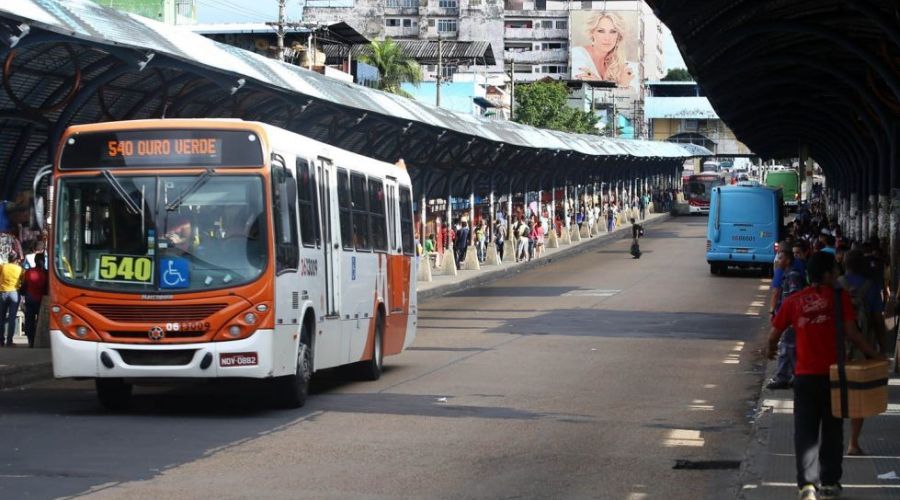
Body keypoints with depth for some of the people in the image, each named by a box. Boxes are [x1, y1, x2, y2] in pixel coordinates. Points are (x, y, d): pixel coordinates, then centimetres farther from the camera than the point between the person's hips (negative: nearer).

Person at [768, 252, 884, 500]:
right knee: (832, 430, 14)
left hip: (805, 375, 1)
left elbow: (774, 333, 4)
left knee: (805, 431, 5)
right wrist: (873, 354, -1)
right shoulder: (839, 297, -6)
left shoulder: (793, 301, 0)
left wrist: (771, 350, 26)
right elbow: (851, 332, -12)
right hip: (834, 374, -1)